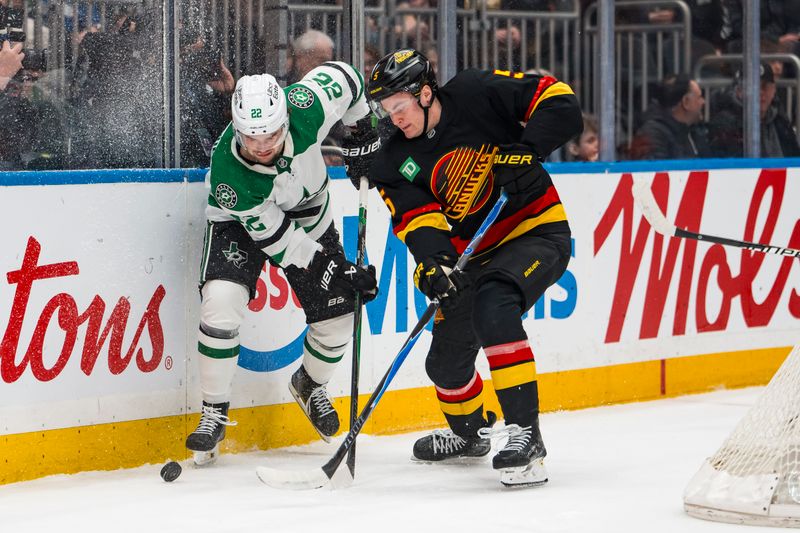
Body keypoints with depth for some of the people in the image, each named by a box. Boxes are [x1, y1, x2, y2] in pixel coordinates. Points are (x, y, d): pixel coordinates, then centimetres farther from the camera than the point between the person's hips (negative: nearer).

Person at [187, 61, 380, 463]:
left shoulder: (304, 109, -36)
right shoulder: (228, 174, -39)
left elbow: (342, 76, -12)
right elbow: (278, 241, -30)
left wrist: (363, 130, -1)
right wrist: (339, 272, -29)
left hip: (309, 214, 4)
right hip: (241, 221, -4)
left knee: (336, 317, 2)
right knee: (222, 301, -27)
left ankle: (310, 385, 36)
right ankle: (214, 413, -12)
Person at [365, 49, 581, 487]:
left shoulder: (476, 94, -15)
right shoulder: (396, 163, -2)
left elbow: (558, 101, -15)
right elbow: (415, 216, -14)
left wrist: (525, 149, -30)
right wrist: (431, 258, -35)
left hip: (537, 233, -7)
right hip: (473, 255, 7)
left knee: (493, 307, -34)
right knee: (446, 361, 12)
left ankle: (524, 433, -33)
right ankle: (470, 433, 47)